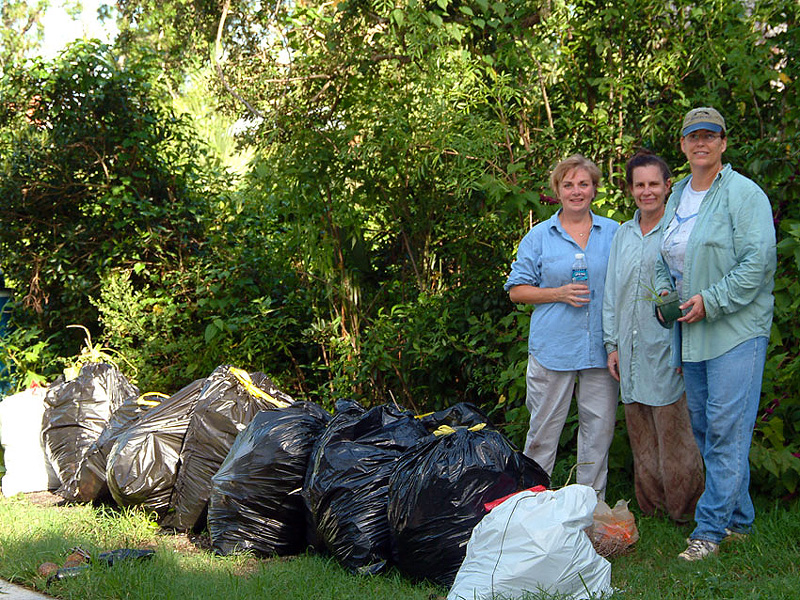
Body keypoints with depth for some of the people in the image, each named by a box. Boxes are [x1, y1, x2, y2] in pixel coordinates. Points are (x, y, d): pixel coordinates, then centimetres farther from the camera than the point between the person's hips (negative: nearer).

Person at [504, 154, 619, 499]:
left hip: (602, 346, 2)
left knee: (599, 425, 5)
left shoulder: (613, 233, 10)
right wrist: (560, 293, -10)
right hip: (553, 346, -2)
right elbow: (517, 290, 5)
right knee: (544, 426, 3)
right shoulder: (540, 236, 5)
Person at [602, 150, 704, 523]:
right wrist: (612, 344, 11)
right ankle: (650, 506, 22)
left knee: (673, 434, -3)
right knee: (641, 438, 11)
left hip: (667, 351, -6)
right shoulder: (623, 234, 13)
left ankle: (683, 511, 8)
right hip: (630, 352, 6)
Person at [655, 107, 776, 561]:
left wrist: (711, 300, -18)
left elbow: (758, 260, -16)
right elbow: (666, 258, 24)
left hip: (736, 328, -8)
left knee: (726, 429, -9)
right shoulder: (677, 196, 14)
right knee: (702, 425, 12)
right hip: (692, 332, 8)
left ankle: (711, 527, -3)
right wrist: (664, 290, 5)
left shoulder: (743, 193, -9)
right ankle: (738, 518, 24)